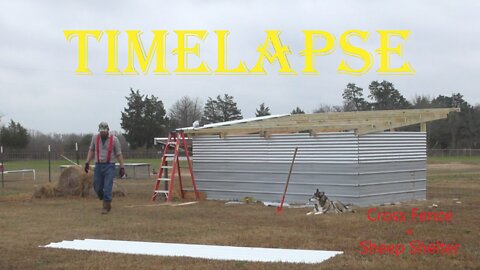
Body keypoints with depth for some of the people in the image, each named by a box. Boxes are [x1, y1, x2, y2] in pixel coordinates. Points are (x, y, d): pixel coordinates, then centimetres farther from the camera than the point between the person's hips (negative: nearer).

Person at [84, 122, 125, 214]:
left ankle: (106, 207, -2)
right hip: (98, 165, 3)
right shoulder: (95, 138, 4)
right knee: (97, 188, 5)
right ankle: (107, 203, 26)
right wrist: (87, 162, 6)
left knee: (107, 187, -9)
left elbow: (119, 154, -1)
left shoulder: (114, 139, -4)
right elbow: (91, 150, 13)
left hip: (109, 166, -3)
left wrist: (122, 167, -5)